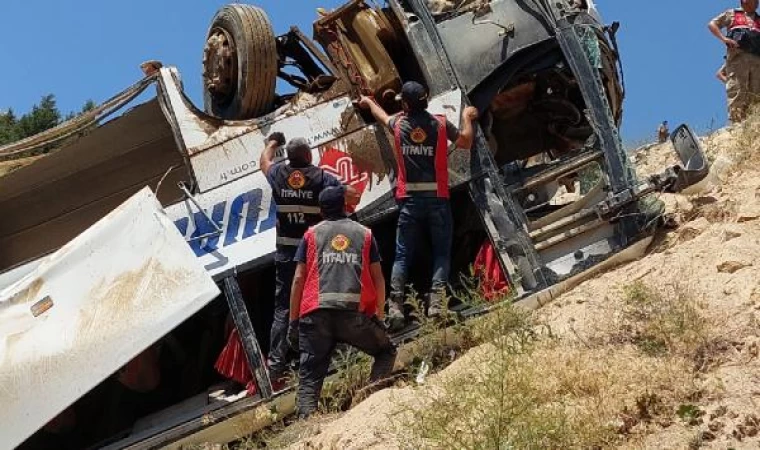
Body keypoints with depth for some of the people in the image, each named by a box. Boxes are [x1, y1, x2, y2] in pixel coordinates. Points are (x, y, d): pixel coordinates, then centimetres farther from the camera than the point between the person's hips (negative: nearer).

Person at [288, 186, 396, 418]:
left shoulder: (312, 234, 18)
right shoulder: (364, 234, 19)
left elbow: (299, 279, 10)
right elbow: (378, 279, 13)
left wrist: (293, 322, 12)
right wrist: (379, 317, 21)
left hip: (316, 313, 0)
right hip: (356, 312, 0)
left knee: (310, 375, 2)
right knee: (386, 352, 19)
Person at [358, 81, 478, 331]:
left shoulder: (399, 124, 6)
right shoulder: (440, 124, 0)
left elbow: (383, 117, 30)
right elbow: (465, 143, 14)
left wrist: (369, 102, 52)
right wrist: (467, 117, 31)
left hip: (410, 199, 1)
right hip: (437, 198, -1)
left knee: (402, 255, 5)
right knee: (441, 253, 4)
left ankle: (395, 307, -5)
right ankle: (436, 303, -11)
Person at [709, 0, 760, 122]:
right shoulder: (732, 14, 22)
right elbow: (712, 24, 14)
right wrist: (724, 39, -3)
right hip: (738, 56, -3)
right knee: (736, 92, -16)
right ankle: (737, 124, -24)